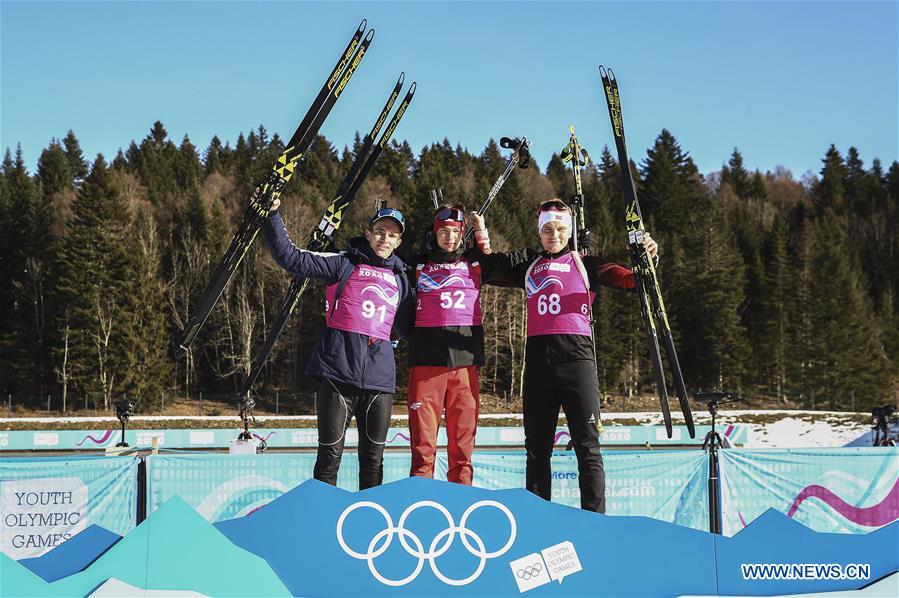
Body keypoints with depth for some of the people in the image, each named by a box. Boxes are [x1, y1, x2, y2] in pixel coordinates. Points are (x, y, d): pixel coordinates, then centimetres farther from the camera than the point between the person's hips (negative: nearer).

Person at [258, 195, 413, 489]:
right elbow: (290, 258, -3)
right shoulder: (343, 264, 5)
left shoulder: (400, 278, 18)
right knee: (330, 456, -3)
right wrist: (272, 216, -10)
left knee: (373, 459, 7)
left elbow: (408, 327, 27)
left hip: (380, 378, 4)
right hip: (337, 375, -4)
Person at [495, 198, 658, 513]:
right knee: (537, 448, 6)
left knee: (587, 446, -7)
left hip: (576, 357, -3)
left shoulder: (584, 264, 13)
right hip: (537, 360, 3)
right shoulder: (528, 267, 21)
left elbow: (631, 280, 5)